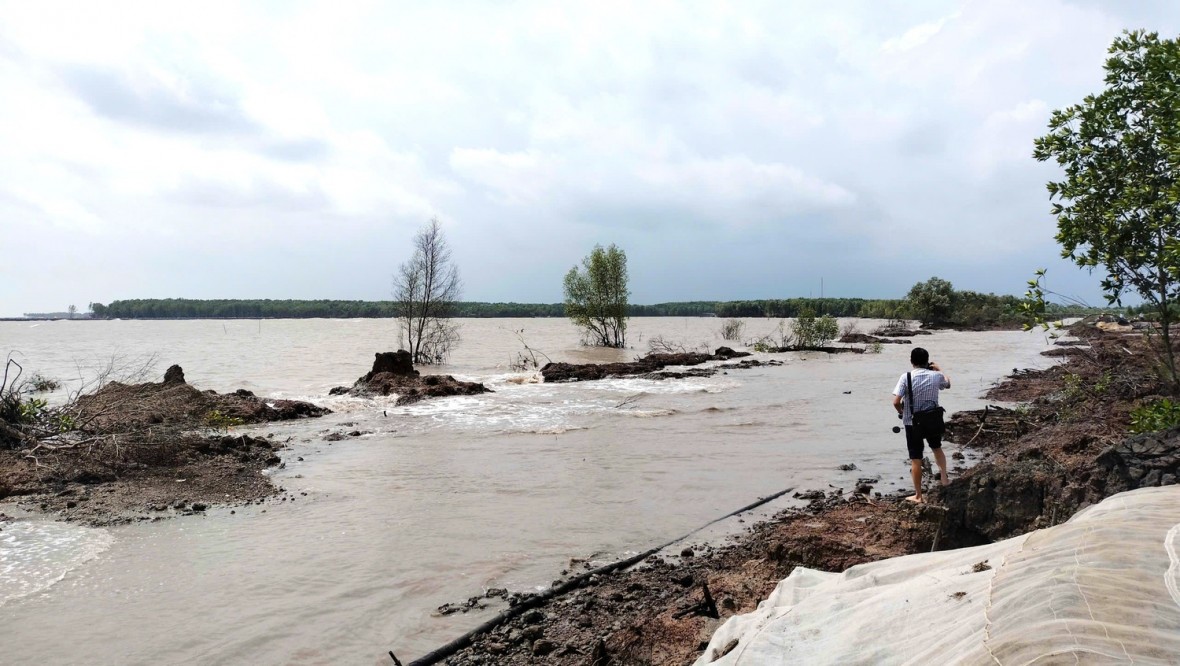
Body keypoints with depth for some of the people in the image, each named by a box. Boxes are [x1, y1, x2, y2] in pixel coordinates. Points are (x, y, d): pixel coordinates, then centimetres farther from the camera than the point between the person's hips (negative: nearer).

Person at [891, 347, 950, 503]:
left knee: (916, 459, 5)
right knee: (937, 448, 32)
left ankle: (918, 495, 13)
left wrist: (902, 412, 2)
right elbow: (948, 384, 20)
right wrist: (939, 370, 35)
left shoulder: (906, 377, -14)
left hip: (913, 423, -2)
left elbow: (896, 402, -20)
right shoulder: (936, 376, -5)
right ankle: (944, 477, 41)